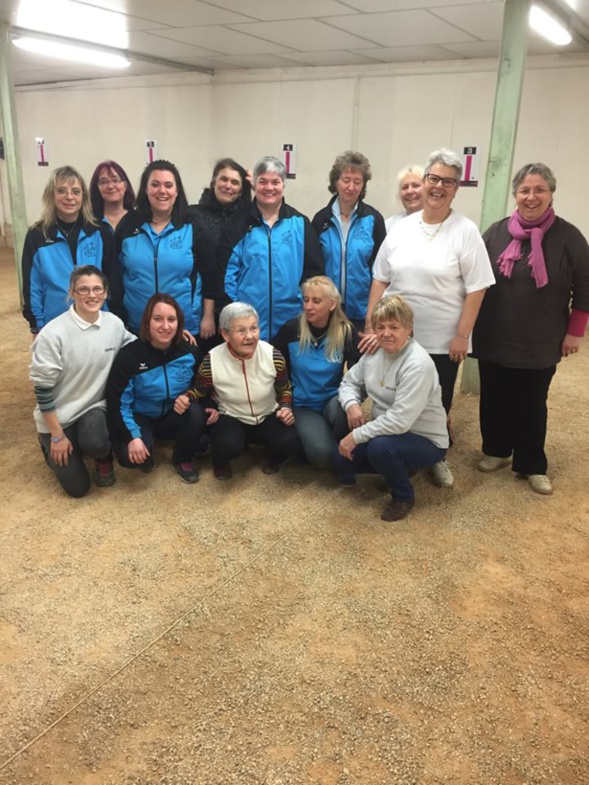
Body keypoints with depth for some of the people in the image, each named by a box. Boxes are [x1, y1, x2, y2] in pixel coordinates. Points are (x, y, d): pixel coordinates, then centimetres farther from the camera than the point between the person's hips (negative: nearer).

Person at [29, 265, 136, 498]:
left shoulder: (114, 324, -8)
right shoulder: (53, 333, -21)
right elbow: (42, 388, -16)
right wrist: (57, 435, -14)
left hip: (94, 407, 2)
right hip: (58, 415, -2)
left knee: (95, 443, -33)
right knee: (77, 487, 0)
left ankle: (103, 460, 6)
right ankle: (51, 444, 30)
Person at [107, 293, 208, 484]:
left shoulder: (190, 352, -11)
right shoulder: (129, 355, -19)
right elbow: (117, 403, -15)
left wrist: (189, 397, -21)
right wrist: (133, 436, -27)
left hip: (174, 416, 3)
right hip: (141, 418, -2)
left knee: (196, 413, -30)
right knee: (132, 456, -31)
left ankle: (182, 460, -1)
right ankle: (147, 458, 10)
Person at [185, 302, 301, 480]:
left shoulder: (273, 356, -15)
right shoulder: (211, 361, -19)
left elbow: (285, 389, 4)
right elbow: (198, 392, 1)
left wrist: (286, 408, -14)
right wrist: (185, 399, -20)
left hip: (268, 417, 2)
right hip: (230, 418, -2)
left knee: (290, 442, -28)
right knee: (228, 446, -36)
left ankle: (272, 457, 12)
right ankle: (221, 462, 6)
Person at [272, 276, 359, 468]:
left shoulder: (346, 331, -8)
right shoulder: (291, 329, -9)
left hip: (332, 400, 1)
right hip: (302, 406, -1)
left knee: (342, 409, -38)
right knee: (323, 454, -27)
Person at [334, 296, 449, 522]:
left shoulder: (417, 364, -27)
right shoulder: (375, 351, -3)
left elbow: (400, 421, -32)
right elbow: (350, 382, 10)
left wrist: (357, 435, -26)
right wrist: (352, 404, -13)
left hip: (425, 441, -8)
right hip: (387, 432, 8)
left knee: (380, 447, -35)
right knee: (343, 460, -7)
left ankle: (404, 496, -4)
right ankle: (399, 468, 19)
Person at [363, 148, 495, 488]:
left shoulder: (466, 231, -6)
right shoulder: (401, 228, 3)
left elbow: (476, 289, -8)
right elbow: (380, 280, 5)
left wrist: (462, 335, -11)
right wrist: (371, 326, -1)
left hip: (442, 341, -2)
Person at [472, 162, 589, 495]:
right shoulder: (497, 232, 0)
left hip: (540, 343, -2)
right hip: (494, 339, 2)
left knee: (532, 405, 9)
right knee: (494, 399, 13)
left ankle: (532, 465, 23)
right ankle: (496, 451, 33)